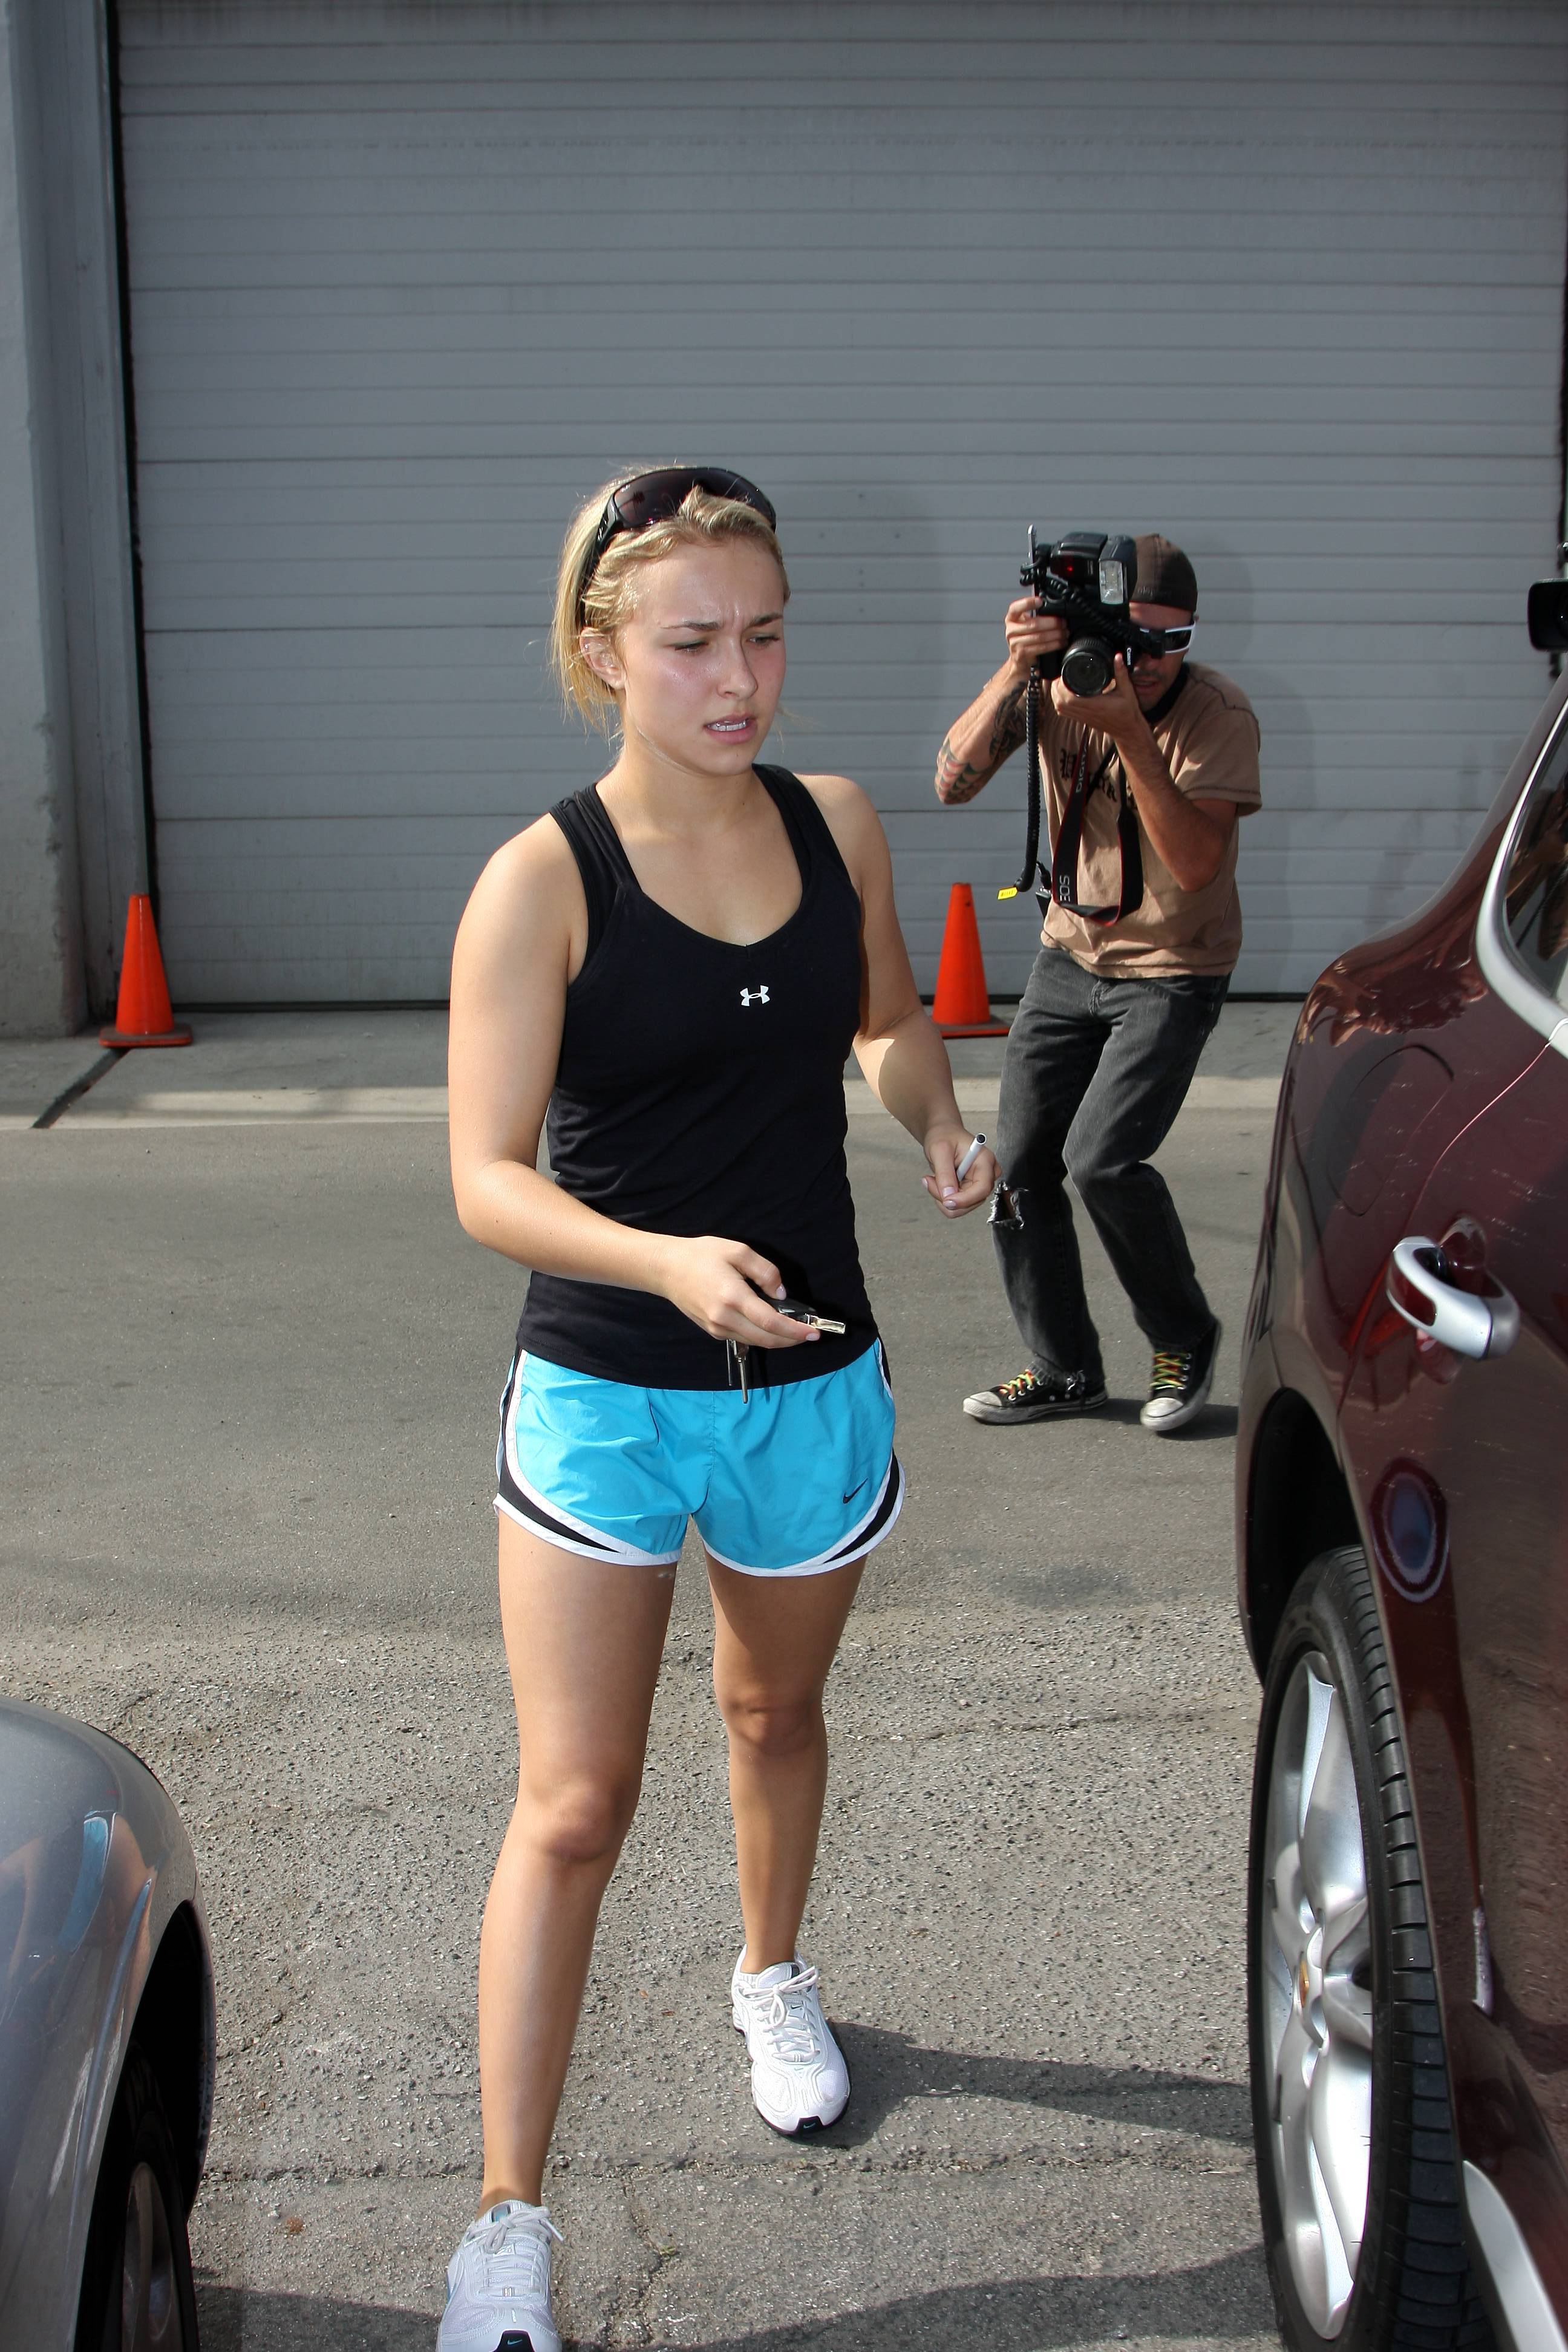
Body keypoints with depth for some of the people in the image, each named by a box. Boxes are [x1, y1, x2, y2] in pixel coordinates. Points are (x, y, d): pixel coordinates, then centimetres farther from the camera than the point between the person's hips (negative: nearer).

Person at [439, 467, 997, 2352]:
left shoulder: (838, 828, -1)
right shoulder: (543, 882, -15)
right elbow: (486, 1177, -17)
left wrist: (935, 1118, -3)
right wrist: (667, 1262, -33)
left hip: (812, 1381, 4)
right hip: (603, 1396, -4)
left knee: (775, 1713, 25)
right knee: (573, 1806, -2)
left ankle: (773, 1979, 53)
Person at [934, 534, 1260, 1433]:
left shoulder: (1219, 714, -20)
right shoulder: (1053, 684, -10)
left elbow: (1195, 865, -30)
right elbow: (955, 782, -21)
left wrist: (1129, 731, -37)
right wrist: (1015, 670, -32)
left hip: (1174, 971, -5)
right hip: (1071, 954, 5)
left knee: (1101, 1159, -19)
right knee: (1019, 1161, 2)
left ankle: (1186, 1339, 7)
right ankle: (1067, 1370, 19)